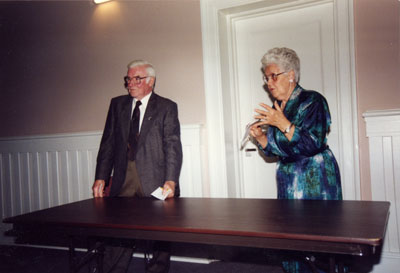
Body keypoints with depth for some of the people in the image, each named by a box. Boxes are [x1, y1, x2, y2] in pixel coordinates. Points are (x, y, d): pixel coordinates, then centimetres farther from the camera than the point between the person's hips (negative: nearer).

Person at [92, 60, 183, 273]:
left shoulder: (167, 107, 2)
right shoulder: (117, 104, 14)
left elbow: (172, 146, -6)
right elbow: (108, 143, 11)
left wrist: (170, 181, -18)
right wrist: (101, 177, 2)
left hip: (155, 182, -2)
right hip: (123, 182, 3)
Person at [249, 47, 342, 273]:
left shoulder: (312, 101, -10)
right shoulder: (276, 108, 10)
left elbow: (313, 145, -20)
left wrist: (283, 124, -25)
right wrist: (260, 137, -4)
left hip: (315, 181, -6)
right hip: (288, 181, 7)